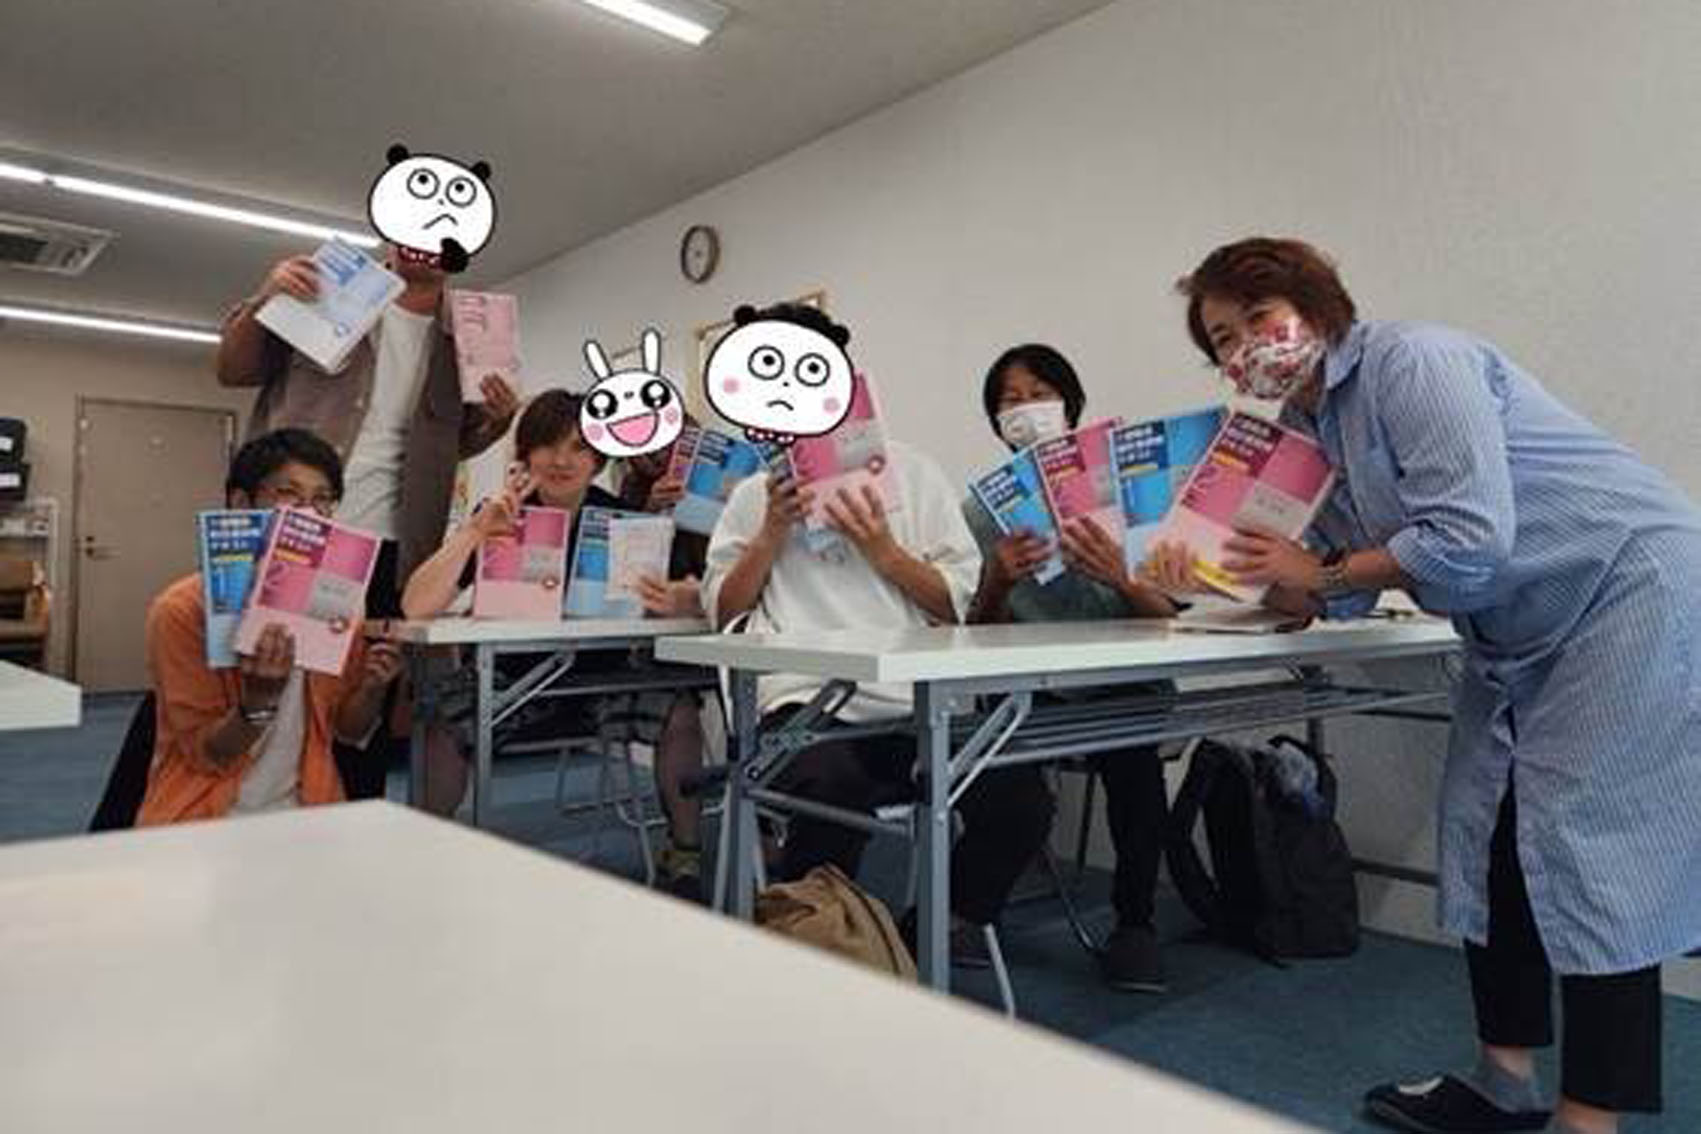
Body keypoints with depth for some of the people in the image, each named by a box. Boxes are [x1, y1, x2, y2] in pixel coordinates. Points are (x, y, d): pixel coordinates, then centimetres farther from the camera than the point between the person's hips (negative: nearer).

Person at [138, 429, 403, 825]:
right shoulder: (183, 610, -8)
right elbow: (206, 756, -7)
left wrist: (372, 688, -10)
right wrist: (260, 699, -25)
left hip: (305, 811, 3)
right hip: (201, 820, -3)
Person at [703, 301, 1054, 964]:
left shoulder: (910, 472, 15)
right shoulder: (756, 493, 20)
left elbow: (962, 602, 8)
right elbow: (723, 611, 13)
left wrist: (884, 552, -5)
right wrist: (772, 534, 3)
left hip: (915, 698, 1)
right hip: (806, 697, -1)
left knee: (1020, 798, -22)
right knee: (834, 792, -34)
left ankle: (947, 921, 7)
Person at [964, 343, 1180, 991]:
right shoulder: (984, 509, 9)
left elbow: (1166, 619, 0)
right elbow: (980, 635, 5)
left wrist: (1121, 579, -22)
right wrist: (998, 582, -17)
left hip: (1126, 678, 0)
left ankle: (1134, 921, -14)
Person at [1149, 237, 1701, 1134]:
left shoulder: (1413, 362, -20)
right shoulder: (1308, 432, 5)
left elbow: (1470, 539, -30)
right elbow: (1328, 600, 3)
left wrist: (1320, 573, -18)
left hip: (1629, 590, -9)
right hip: (1519, 635, 9)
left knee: (1588, 850, -9)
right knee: (1487, 833, 8)